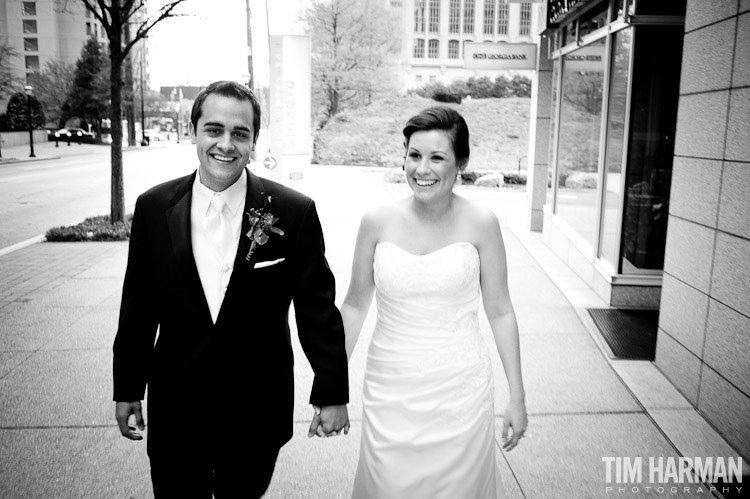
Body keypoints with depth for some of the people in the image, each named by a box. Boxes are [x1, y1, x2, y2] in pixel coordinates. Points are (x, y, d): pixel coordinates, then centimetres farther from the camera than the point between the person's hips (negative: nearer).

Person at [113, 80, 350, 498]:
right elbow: (139, 305, 3)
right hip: (175, 411, 1)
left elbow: (318, 309, -7)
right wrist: (128, 389, 8)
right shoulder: (154, 207, -5)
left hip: (258, 412, -1)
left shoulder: (295, 212, -12)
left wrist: (332, 393, -4)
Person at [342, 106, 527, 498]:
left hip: (460, 393, -1)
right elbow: (355, 304, 5)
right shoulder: (378, 222, -5)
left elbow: (500, 311, 0)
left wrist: (517, 396, 2)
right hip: (389, 392, 1)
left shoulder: (480, 223, -7)